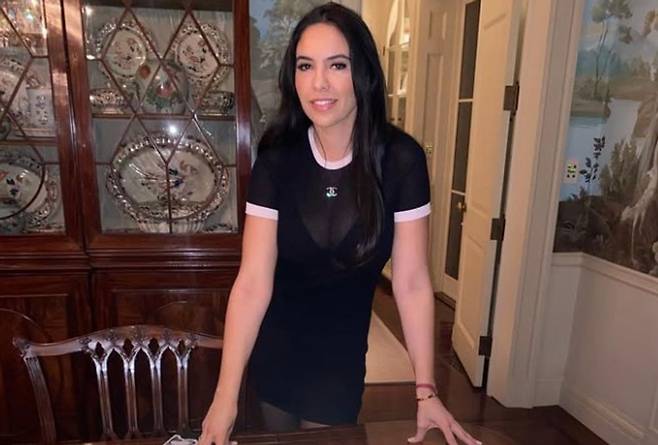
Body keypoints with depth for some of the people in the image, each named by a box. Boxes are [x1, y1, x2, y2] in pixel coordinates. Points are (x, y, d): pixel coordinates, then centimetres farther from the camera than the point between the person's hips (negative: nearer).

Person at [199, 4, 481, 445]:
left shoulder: (400, 159, -21)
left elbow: (412, 281, -17)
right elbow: (253, 282, -21)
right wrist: (226, 394, -24)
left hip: (342, 352, -1)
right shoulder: (276, 159, -19)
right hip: (273, 349, 2)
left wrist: (426, 390, -16)